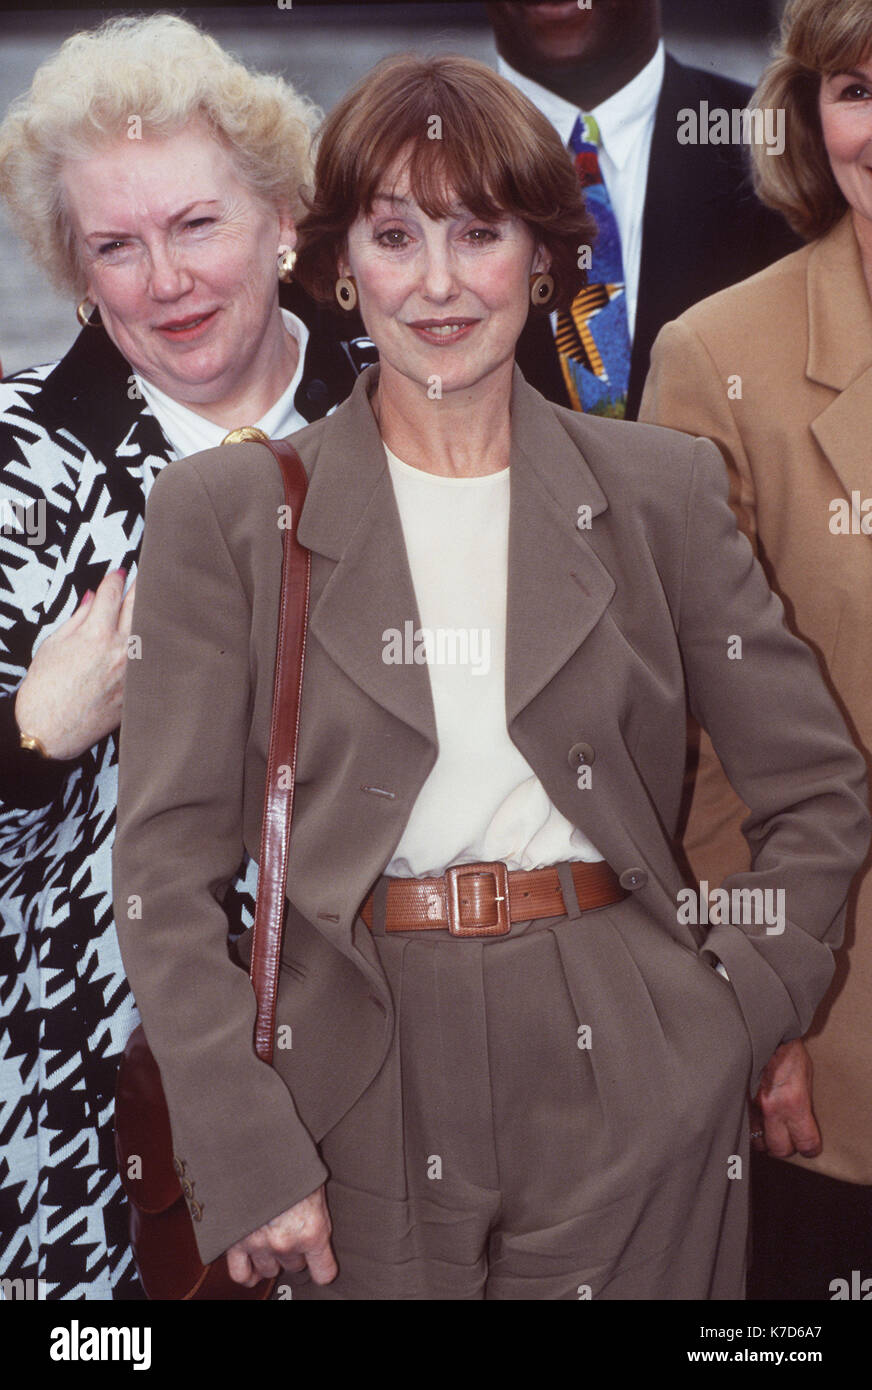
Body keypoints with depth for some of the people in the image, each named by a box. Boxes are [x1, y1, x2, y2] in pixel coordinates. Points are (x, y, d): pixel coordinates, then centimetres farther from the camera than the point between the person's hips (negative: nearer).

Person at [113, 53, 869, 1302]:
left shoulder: (662, 488, 3)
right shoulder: (225, 512, -1)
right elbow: (165, 868, -4)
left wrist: (736, 1019, -1)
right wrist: (244, 1157, -10)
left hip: (626, 1094, 1)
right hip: (363, 1098, -1)